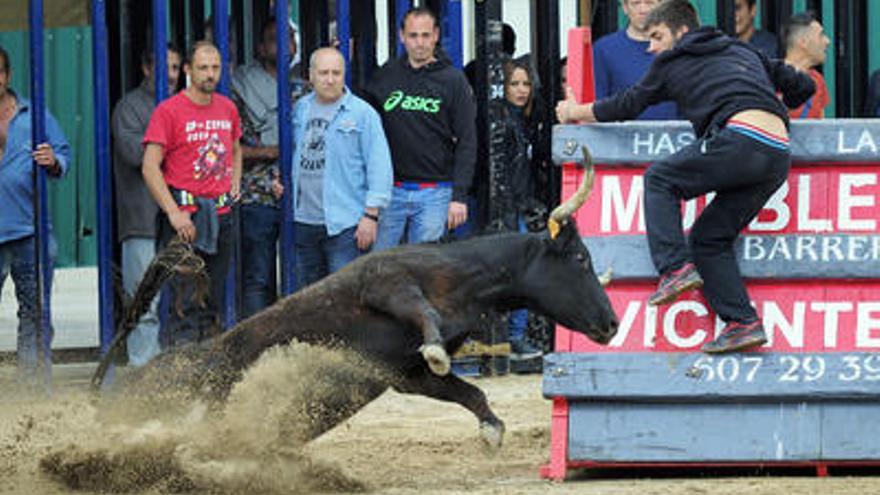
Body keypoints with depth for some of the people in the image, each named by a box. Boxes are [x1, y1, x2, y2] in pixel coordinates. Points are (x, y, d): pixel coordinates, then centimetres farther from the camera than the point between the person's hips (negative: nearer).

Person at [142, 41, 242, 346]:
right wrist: (173, 212, -18)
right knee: (185, 304, -10)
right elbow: (150, 167, -11)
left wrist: (234, 184, 14)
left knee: (214, 306, 9)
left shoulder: (227, 108, 12)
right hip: (185, 216, -6)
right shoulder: (168, 111, -7)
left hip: (221, 215, 6)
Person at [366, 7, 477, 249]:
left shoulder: (452, 81, 1)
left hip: (434, 193, -2)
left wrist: (459, 195, -8)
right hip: (390, 191, 2)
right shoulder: (384, 76, 7)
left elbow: (467, 141, -2)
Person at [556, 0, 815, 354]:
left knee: (660, 179, 12)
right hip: (779, 158, 7)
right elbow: (803, 86, 33)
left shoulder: (674, 61, 17)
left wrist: (576, 112, 41)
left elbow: (627, 105, 25)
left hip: (741, 138, -7)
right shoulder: (743, 51, 32)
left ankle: (675, 269, -5)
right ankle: (742, 322, 4)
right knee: (709, 236, 15)